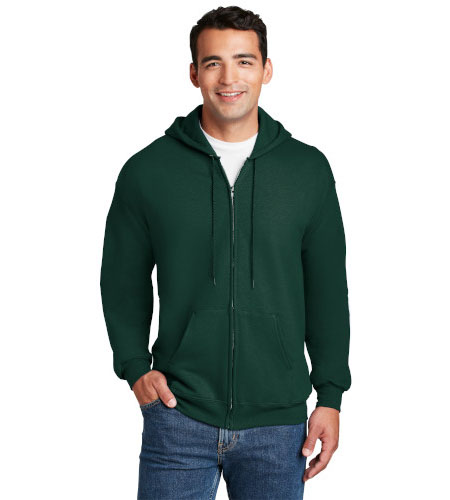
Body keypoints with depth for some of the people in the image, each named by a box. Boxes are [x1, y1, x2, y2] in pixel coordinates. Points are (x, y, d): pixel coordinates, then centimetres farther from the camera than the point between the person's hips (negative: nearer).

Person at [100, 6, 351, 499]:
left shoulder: (308, 168, 3)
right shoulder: (147, 171, 1)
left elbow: (327, 291, 7)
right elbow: (123, 281, 10)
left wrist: (330, 395, 4)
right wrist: (135, 365, -3)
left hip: (277, 423, 1)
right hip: (177, 416, -1)